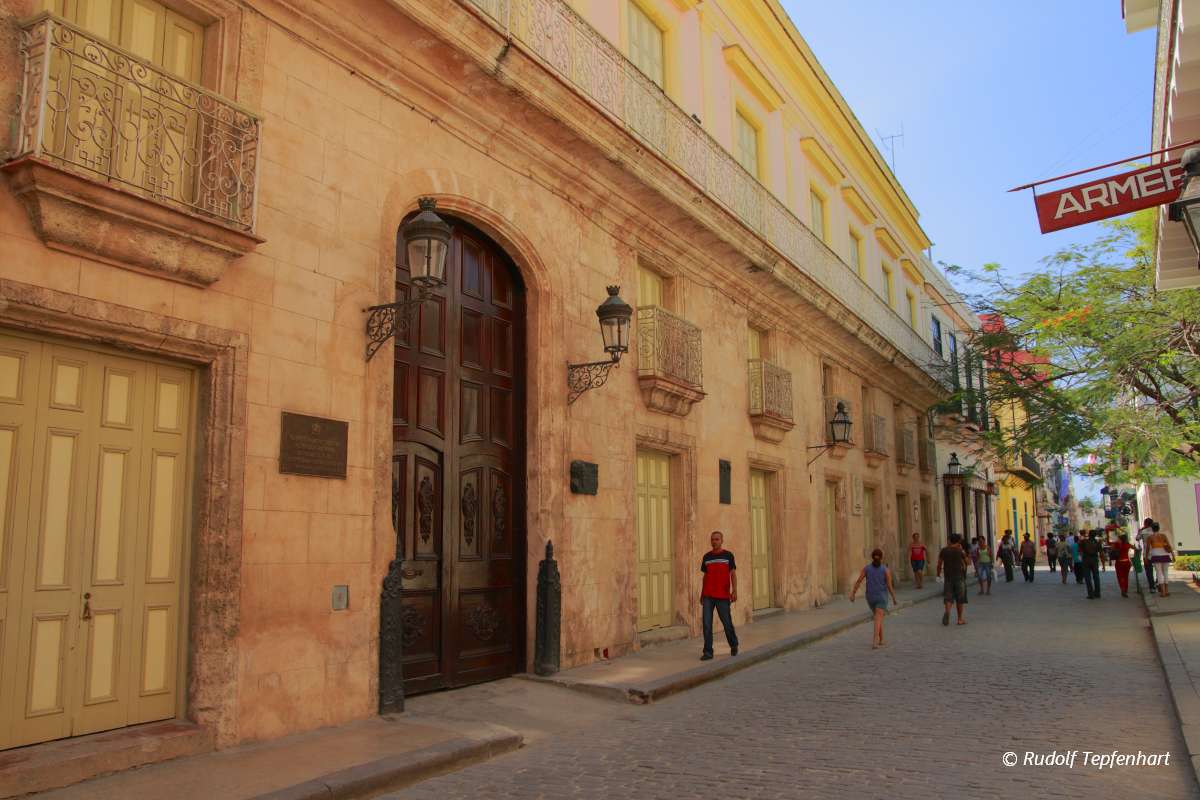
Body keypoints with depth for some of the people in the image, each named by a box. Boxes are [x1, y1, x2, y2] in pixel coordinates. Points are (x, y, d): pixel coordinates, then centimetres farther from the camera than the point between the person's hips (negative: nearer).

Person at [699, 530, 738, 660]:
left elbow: (733, 574, -2)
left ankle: (734, 645, 32)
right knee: (707, 624, -4)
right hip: (708, 596, 3)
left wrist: (734, 591, -13)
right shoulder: (706, 557, 9)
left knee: (727, 623, 7)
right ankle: (707, 652, 0)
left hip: (723, 596, -2)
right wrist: (702, 594, 16)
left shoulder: (728, 555, 0)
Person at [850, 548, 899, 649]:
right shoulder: (886, 569, -9)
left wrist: (852, 594, -9)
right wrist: (894, 598, 3)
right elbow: (889, 586, -10)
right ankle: (875, 641, -27)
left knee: (878, 617, 25)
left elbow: (858, 582, -9)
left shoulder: (866, 568, -2)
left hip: (870, 597, 3)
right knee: (878, 620, -10)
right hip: (881, 597, -3)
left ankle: (881, 640, 29)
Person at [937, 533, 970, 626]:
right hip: (959, 577, -2)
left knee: (948, 597, 2)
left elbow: (939, 563, 3)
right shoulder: (961, 551, -7)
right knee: (959, 599, 9)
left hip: (948, 577, 2)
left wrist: (938, 573, 17)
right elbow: (968, 562, 5)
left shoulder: (944, 550, 1)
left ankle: (947, 612, -26)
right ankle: (960, 619, 16)